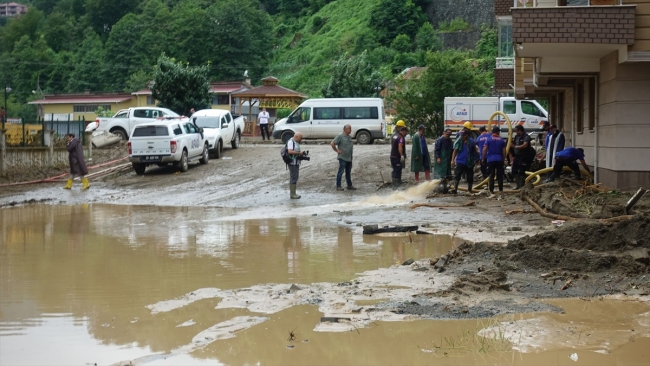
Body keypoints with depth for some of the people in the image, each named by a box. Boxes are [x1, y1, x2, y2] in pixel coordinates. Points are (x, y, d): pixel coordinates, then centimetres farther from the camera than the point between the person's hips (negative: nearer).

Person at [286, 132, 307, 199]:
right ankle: (292, 194, -6)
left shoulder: (296, 142, 15)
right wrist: (299, 153, -24)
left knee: (293, 178, 14)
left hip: (296, 163, 10)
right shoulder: (291, 142, -14)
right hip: (293, 163, -10)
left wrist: (301, 154, 8)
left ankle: (293, 193, 20)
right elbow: (290, 151, -27)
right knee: (293, 178, -8)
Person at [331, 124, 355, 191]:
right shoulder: (340, 136, -9)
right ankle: (338, 186, 0)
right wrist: (337, 150, -11)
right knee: (341, 172, -4)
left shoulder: (349, 137, 14)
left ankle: (349, 185, 19)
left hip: (349, 158, 8)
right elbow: (332, 143, -14)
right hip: (343, 158, -7)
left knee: (348, 172, 13)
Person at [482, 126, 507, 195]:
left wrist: (483, 159, 0)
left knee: (491, 176, 0)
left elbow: (484, 150, -7)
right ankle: (500, 189, 10)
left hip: (490, 160, -1)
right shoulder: (502, 140, 4)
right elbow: (504, 151, 5)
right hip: (499, 160, 1)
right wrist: (504, 159, 16)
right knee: (500, 175, 8)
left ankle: (491, 190, -3)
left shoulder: (488, 139, -2)